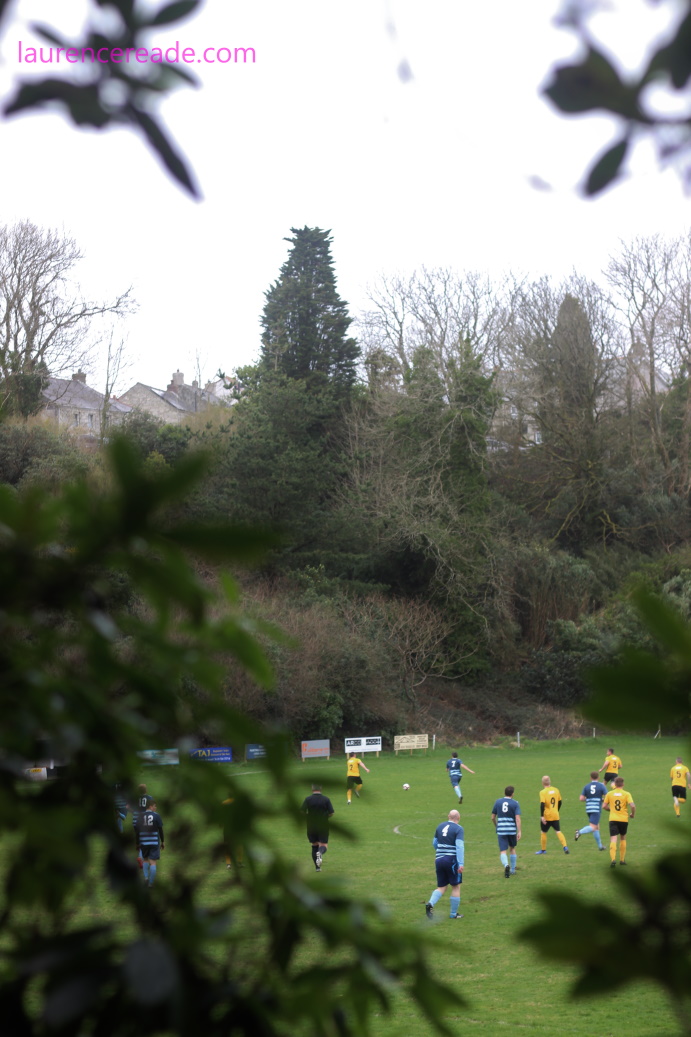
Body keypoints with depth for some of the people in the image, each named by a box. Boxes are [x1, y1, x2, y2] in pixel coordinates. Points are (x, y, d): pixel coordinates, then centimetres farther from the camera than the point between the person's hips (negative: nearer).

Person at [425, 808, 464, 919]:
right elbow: (459, 846, -18)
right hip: (452, 860, -5)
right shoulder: (458, 829, -8)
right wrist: (461, 864, -22)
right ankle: (453, 913, 13)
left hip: (439, 859, 5)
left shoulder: (440, 826, 10)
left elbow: (434, 843, 20)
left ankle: (430, 903, -13)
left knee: (441, 887, 12)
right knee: (456, 887, 9)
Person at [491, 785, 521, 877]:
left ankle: (506, 865, -31)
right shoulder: (515, 803, -4)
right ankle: (513, 869, 28)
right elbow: (518, 818, -13)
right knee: (512, 848, 21)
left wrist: (496, 826, 27)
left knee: (503, 851, -3)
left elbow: (493, 817, 9)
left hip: (501, 830, 0)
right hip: (512, 830, 0)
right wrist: (519, 832, -15)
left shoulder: (498, 802, 3)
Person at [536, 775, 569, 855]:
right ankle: (565, 846, -11)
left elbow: (542, 805, -20)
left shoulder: (543, 792, -12)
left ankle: (543, 849, 19)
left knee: (543, 832, 11)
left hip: (547, 816, -4)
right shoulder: (556, 790, 5)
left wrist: (542, 816, -18)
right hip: (555, 816, 4)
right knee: (558, 831, 7)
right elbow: (560, 802, 13)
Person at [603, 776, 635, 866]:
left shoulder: (609, 794, 3)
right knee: (623, 838, 21)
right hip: (624, 819, 0)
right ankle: (622, 859, 24)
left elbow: (604, 806, 4)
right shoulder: (626, 794, -2)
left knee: (613, 839, -8)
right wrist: (633, 814, 5)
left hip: (613, 819, 0)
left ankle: (613, 859, -28)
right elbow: (632, 806, -14)